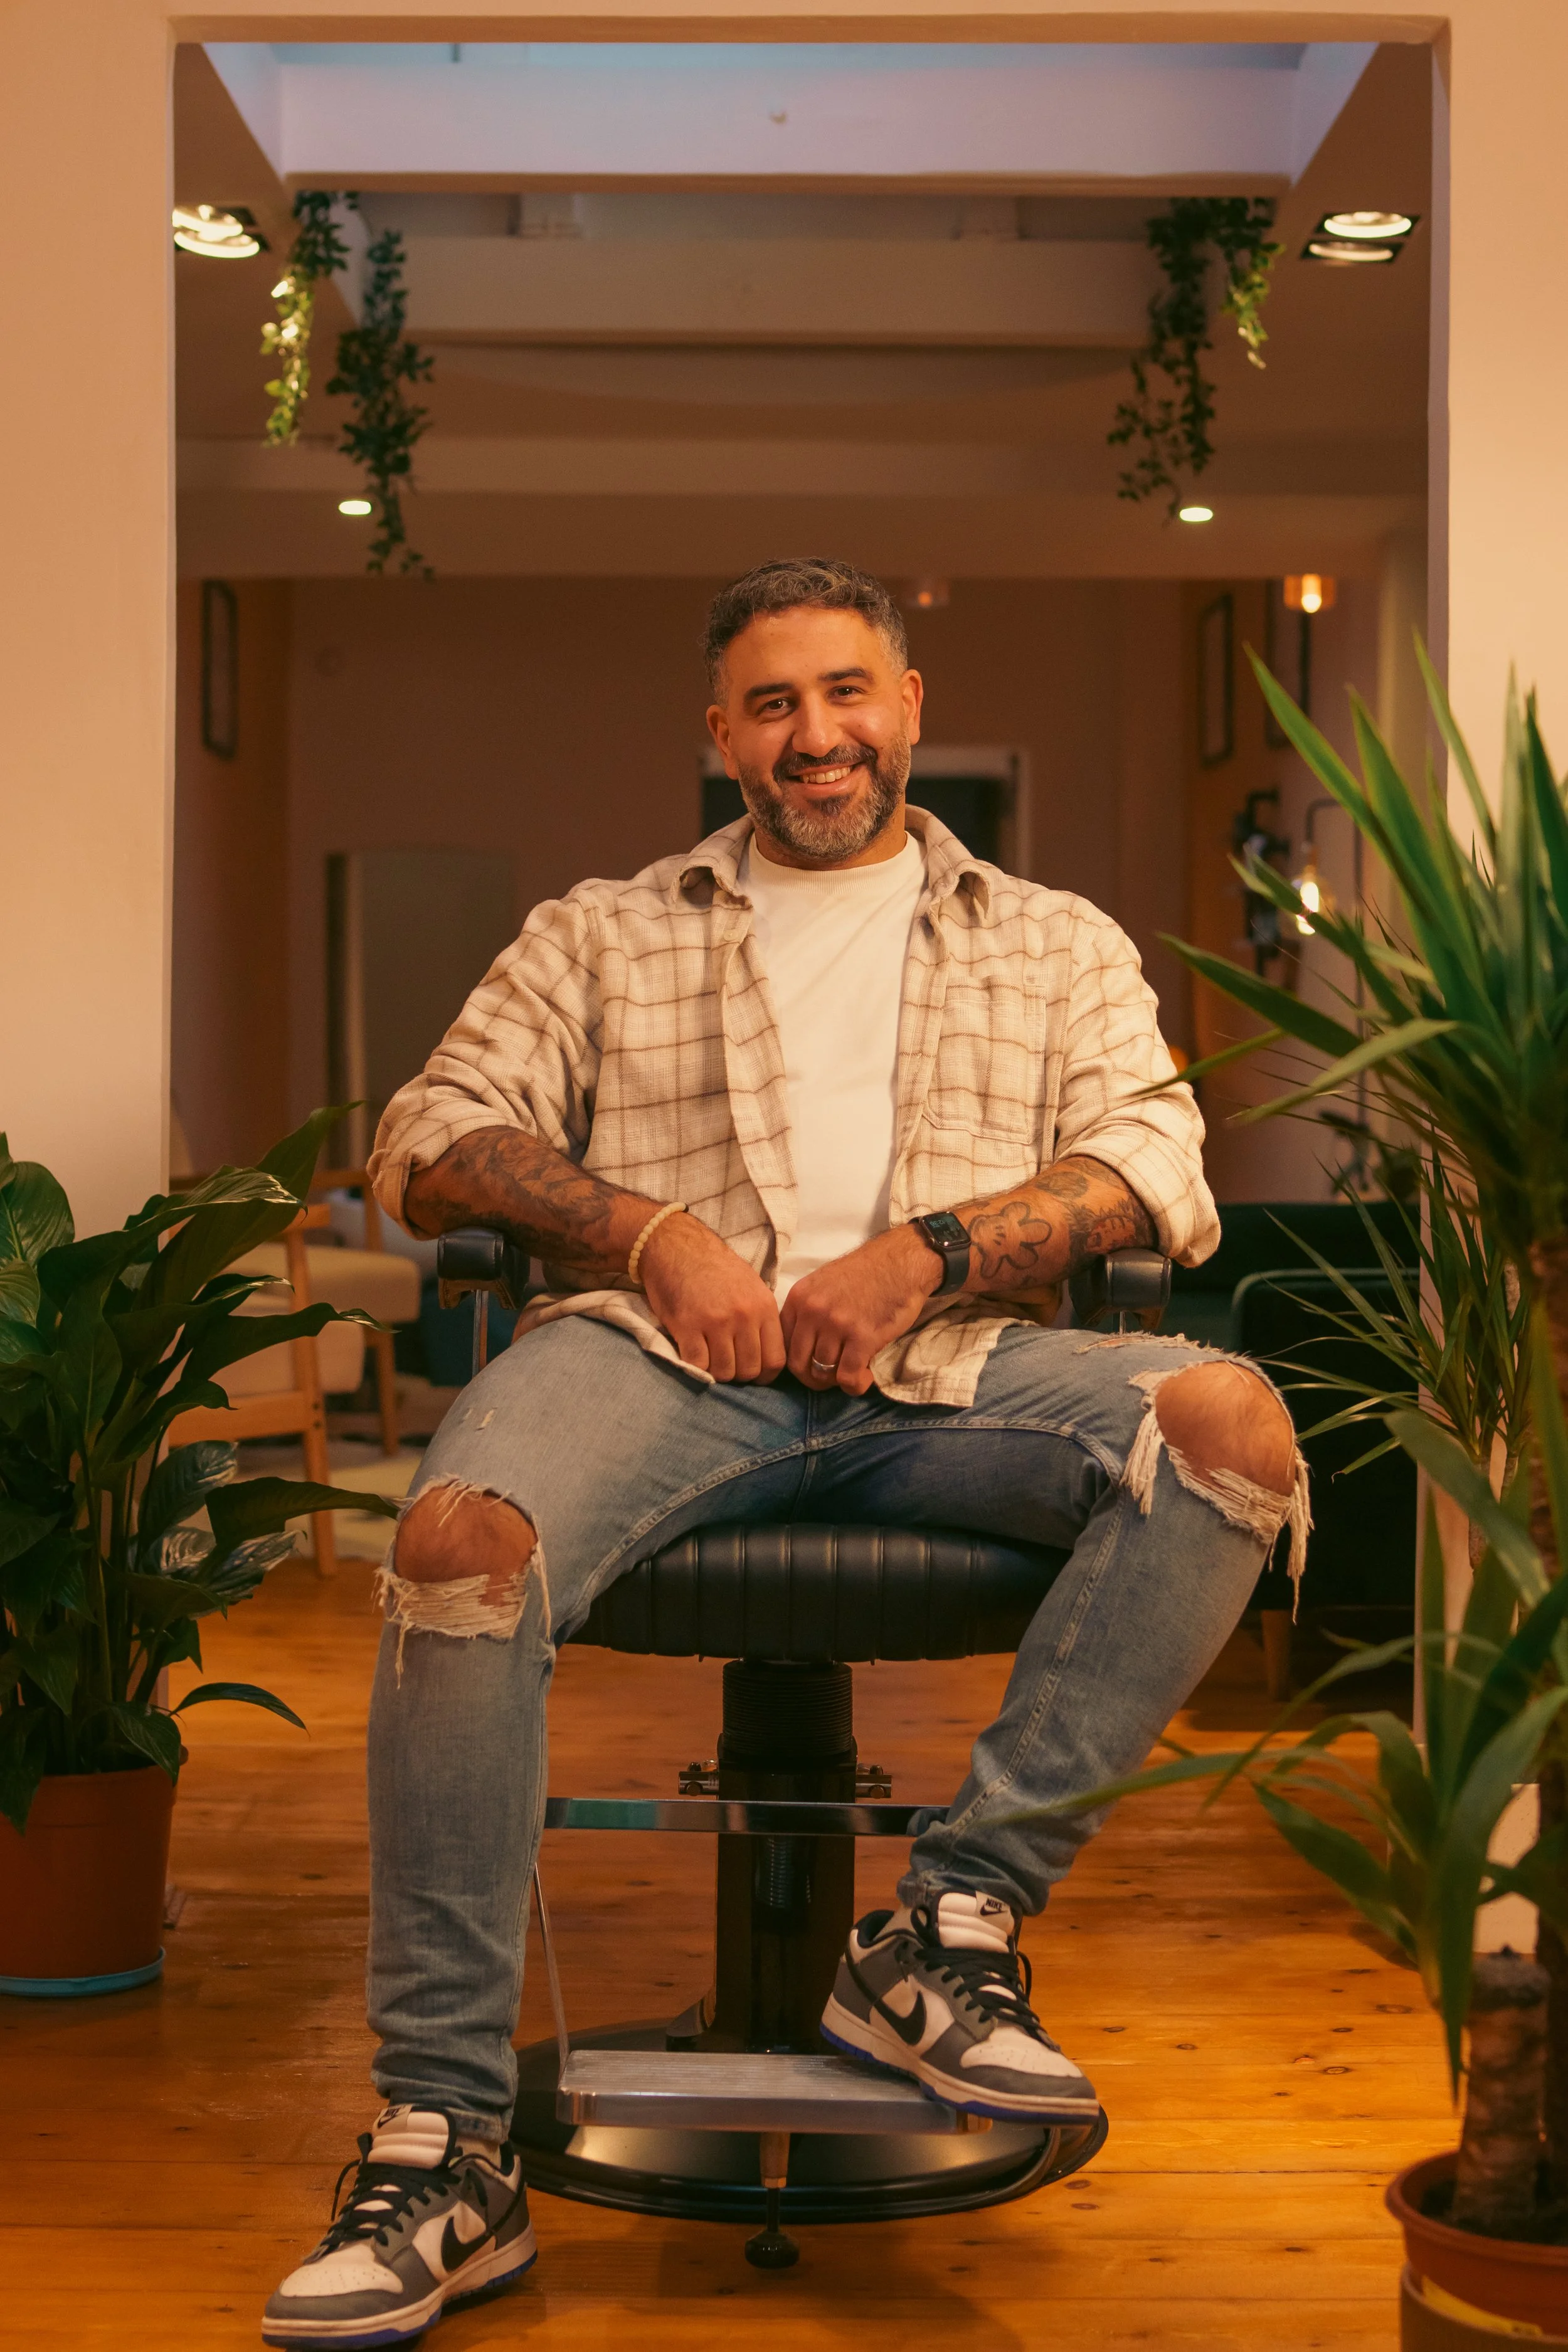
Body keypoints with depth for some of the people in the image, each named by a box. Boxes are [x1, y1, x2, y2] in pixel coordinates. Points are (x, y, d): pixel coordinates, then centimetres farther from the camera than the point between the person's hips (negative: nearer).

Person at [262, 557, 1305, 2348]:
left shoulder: (1058, 945, 25)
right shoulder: (600, 936, 26)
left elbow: (1158, 1167, 9)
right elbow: (433, 1141, 13)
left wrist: (924, 1251, -9)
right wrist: (650, 1225, -6)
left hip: (952, 1372, 1)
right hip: (661, 1350, 0)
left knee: (1229, 1418, -29)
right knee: (463, 1537, -33)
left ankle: (950, 1927, -22)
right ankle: (444, 2149, -25)